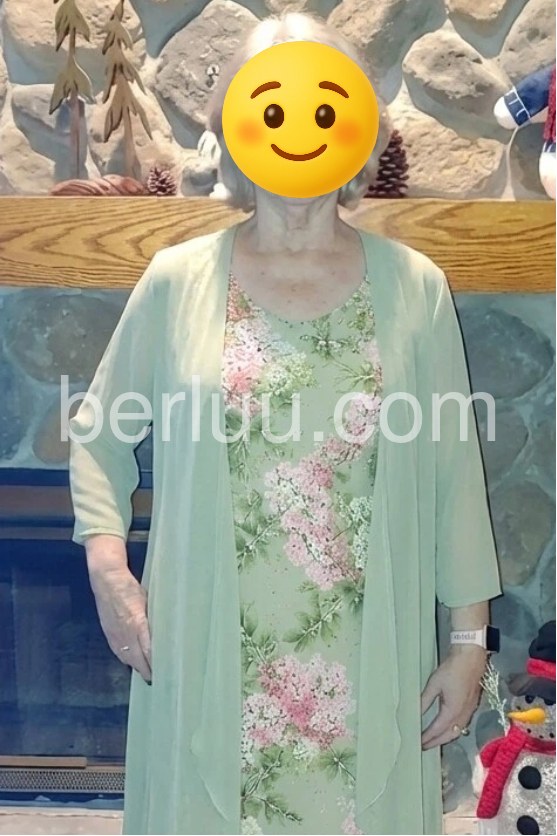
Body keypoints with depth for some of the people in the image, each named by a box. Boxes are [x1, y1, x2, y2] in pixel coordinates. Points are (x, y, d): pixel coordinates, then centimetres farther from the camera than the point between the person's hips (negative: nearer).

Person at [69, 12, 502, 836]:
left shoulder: (414, 287, -2)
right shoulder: (177, 280, -2)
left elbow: (453, 469, 0)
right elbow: (99, 431, 7)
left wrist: (471, 640, 1)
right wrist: (107, 567, -6)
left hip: (366, 665, 1)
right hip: (206, 658, 0)